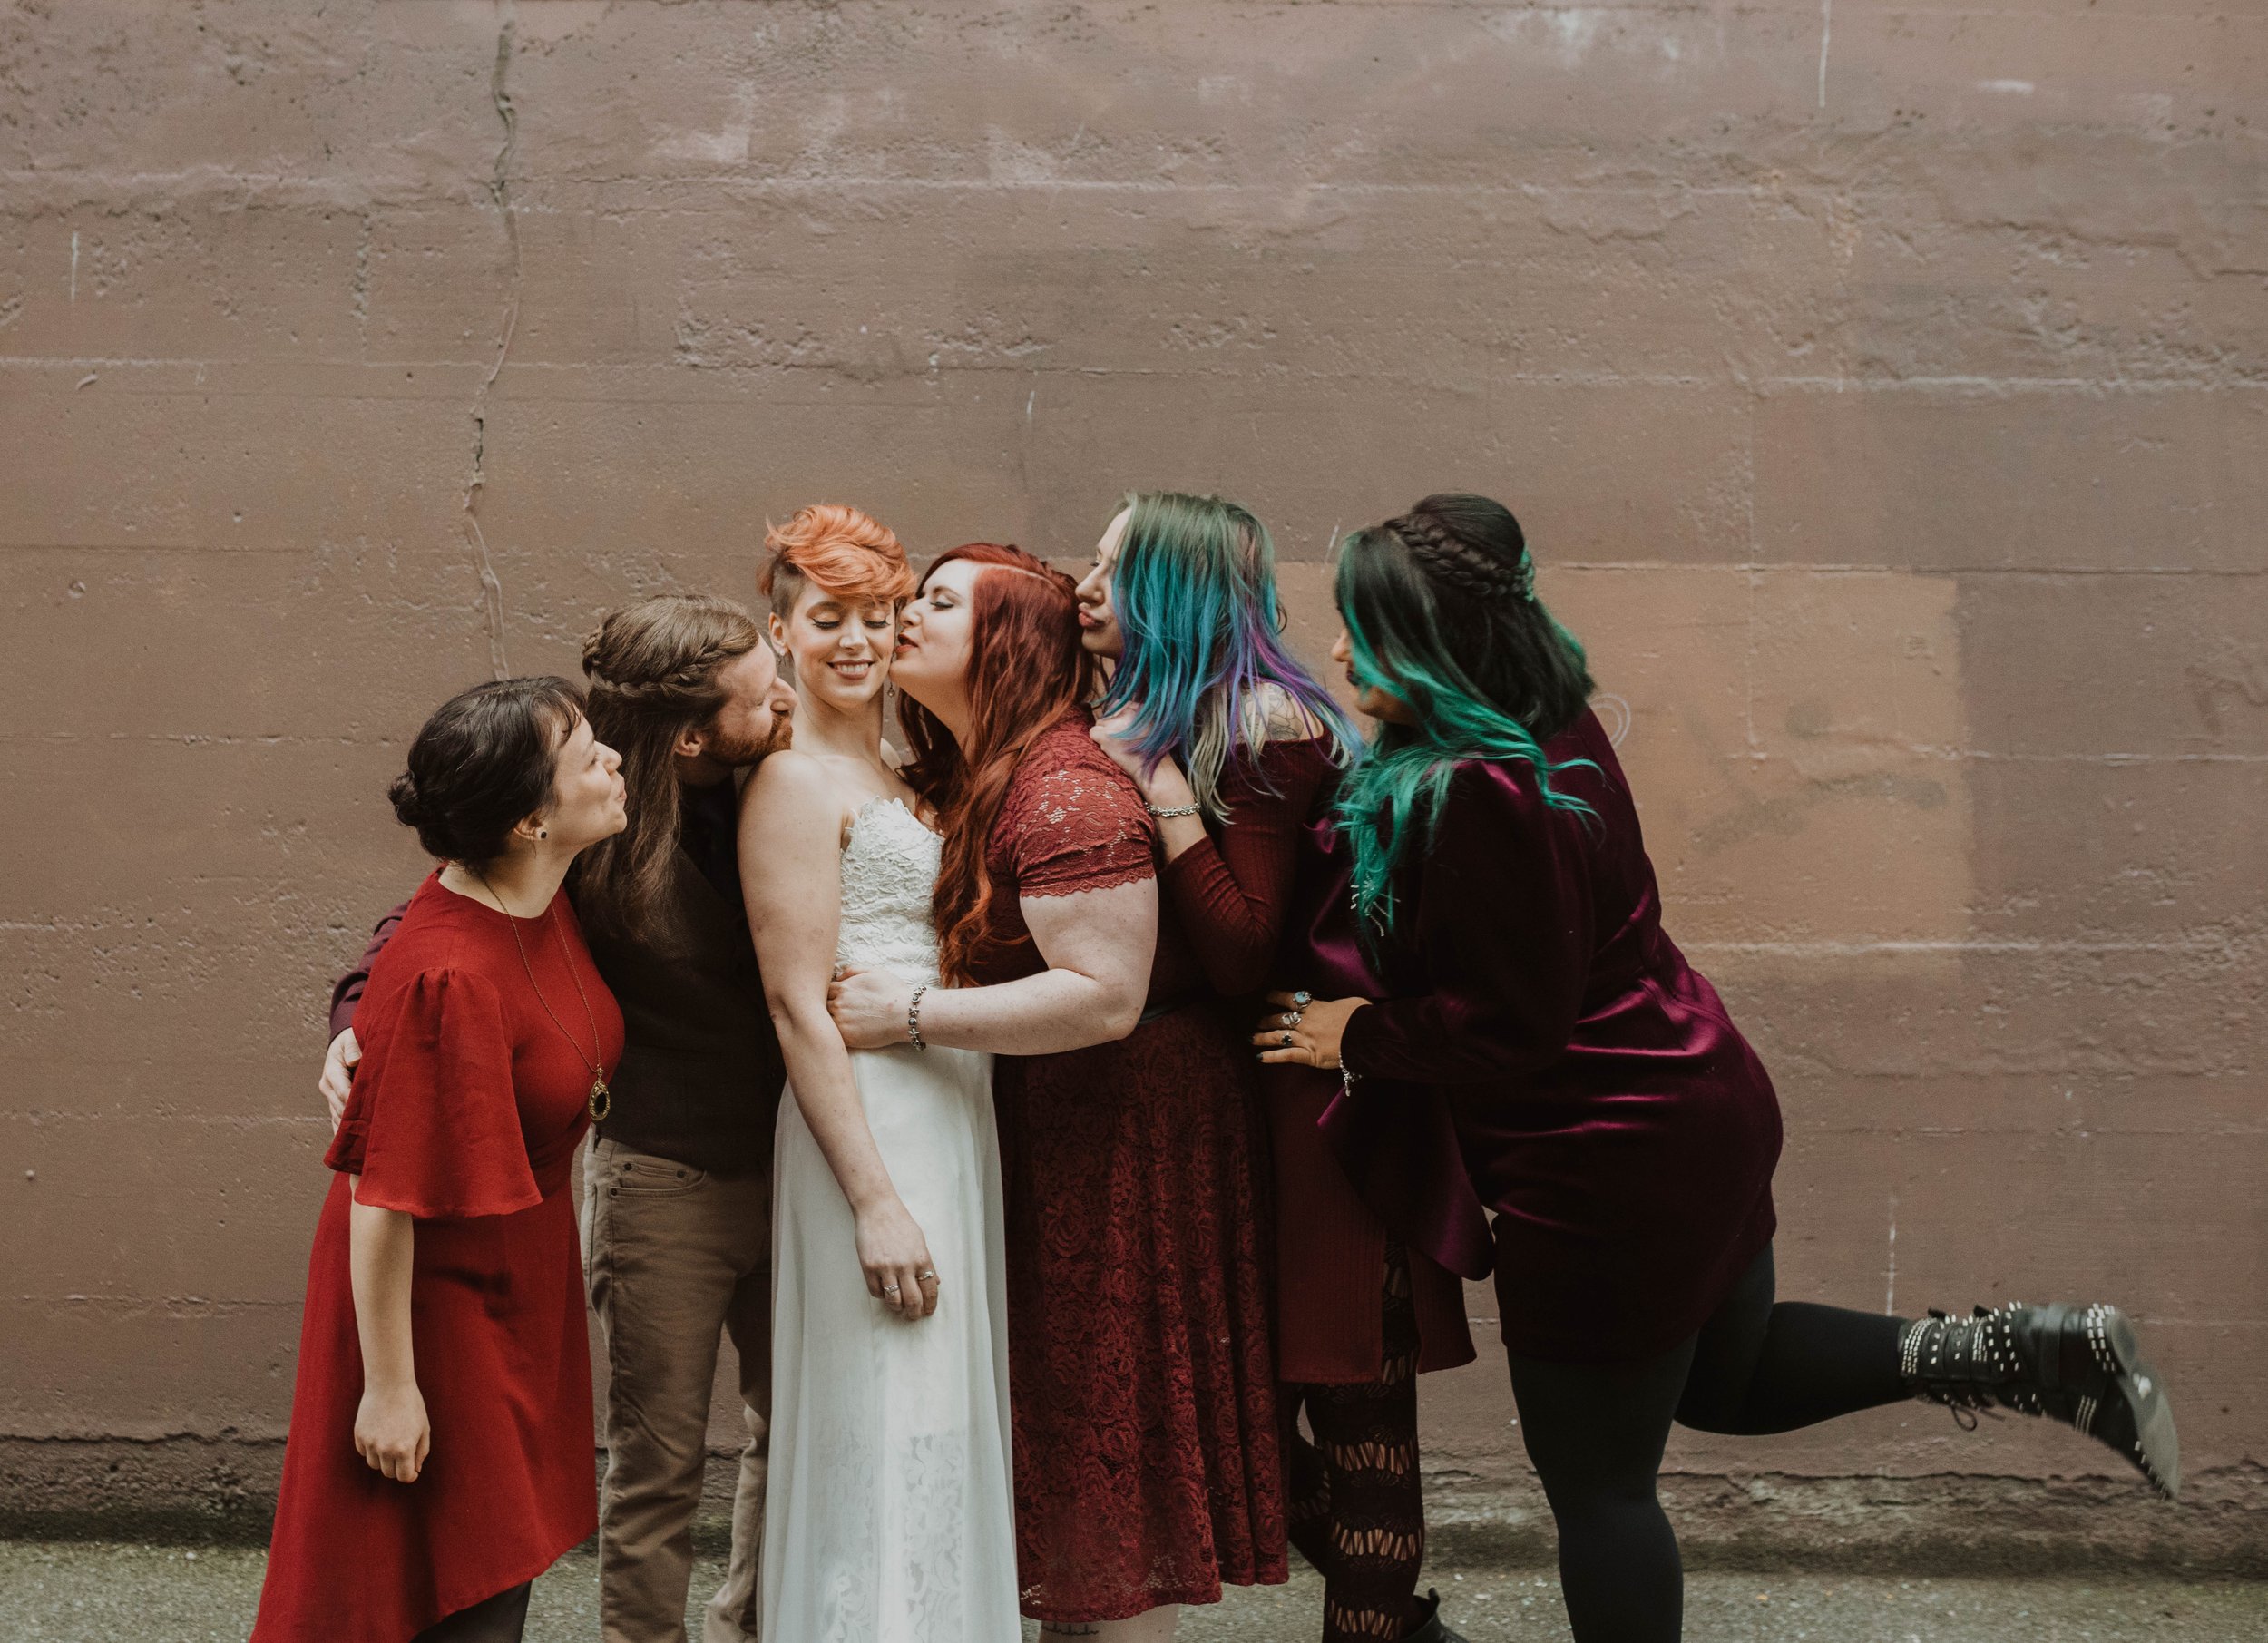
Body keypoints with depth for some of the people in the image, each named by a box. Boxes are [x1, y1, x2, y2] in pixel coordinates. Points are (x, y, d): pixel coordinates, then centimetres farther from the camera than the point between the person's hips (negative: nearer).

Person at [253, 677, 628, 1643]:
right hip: (439, 1298, -8)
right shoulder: (445, 982, -32)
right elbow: (385, 1202, -27)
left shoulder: (535, 897, -8)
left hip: (518, 1278, 8)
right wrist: (389, 1386, -21)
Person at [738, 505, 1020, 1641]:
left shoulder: (900, 779, 16)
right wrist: (875, 1200, -20)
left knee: (947, 1432, 15)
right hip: (868, 1120, -9)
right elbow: (798, 1004, -16)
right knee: (885, 1444, -4)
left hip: (951, 1114, 9)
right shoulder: (796, 783, -9)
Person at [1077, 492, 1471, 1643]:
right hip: (1236, 1088, 8)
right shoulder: (1146, 723, 9)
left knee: (1349, 1398, 0)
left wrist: (1166, 797, -21)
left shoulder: (1265, 727, -15)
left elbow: (1242, 959, -20)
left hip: (1320, 1103, -8)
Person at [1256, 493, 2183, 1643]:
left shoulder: (1470, 795, -26)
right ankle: (2029, 1352, 18)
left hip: (1606, 1166, -10)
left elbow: (1510, 1025, -23)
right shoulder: (1550, 728, 3)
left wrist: (1358, 1036, -9)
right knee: (1723, 1377, 28)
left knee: (1594, 1482, 8)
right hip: (1698, 1113, 10)